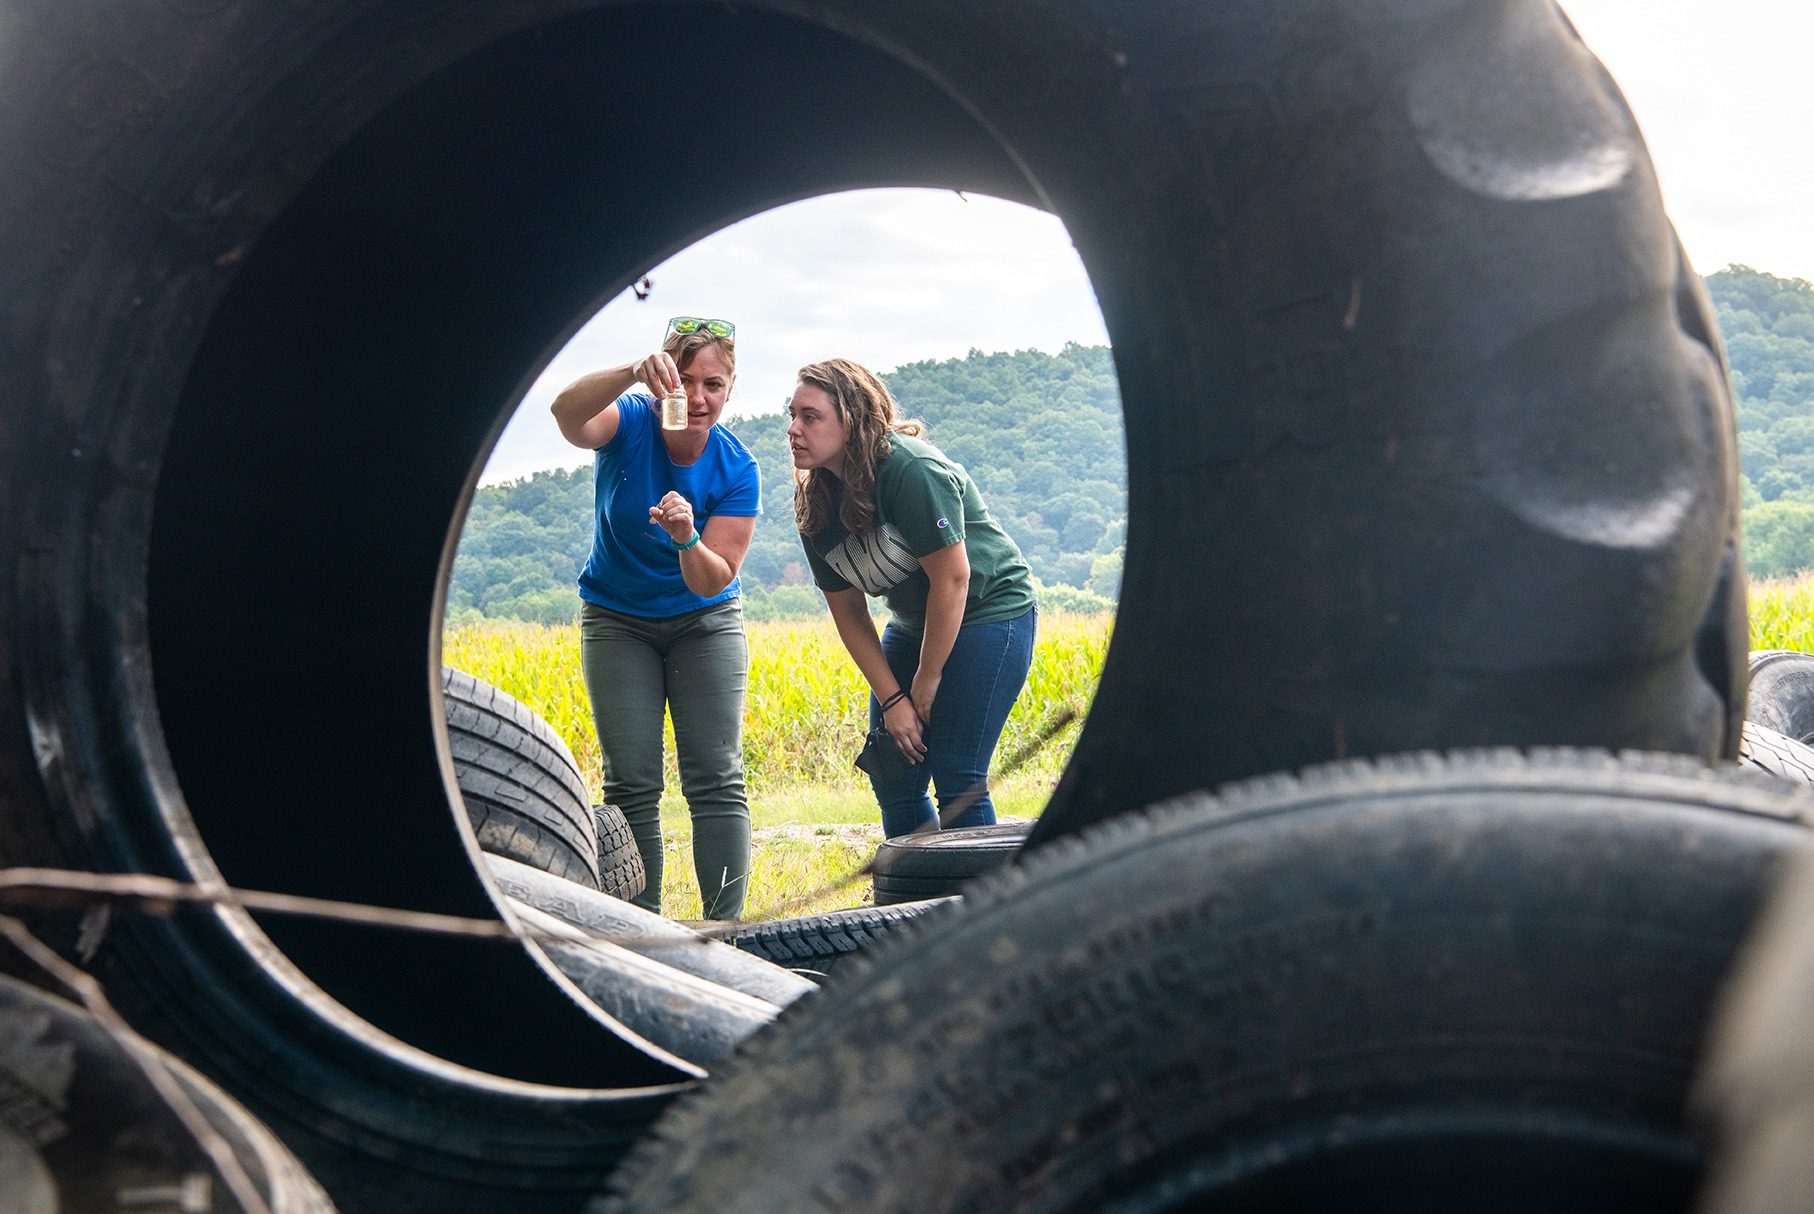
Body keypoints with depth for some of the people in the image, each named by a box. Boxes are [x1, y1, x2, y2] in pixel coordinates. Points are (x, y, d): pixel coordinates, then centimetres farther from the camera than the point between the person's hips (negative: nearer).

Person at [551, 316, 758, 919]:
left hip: (704, 623, 1)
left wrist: (686, 539, -40)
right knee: (631, 784, -2)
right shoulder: (631, 423, -19)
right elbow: (568, 413, -44)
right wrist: (634, 372, -61)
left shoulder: (737, 469, -16)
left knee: (716, 780, -6)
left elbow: (714, 580, -19)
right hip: (617, 620, -1)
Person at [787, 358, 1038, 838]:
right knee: (892, 780, 2)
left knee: (956, 779, -12)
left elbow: (952, 579, -23)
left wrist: (927, 681, -15)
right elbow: (847, 610, 0)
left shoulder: (911, 470, -26)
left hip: (989, 613, -7)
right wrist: (891, 700, -7)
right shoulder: (815, 505, -5)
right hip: (914, 624, 7)